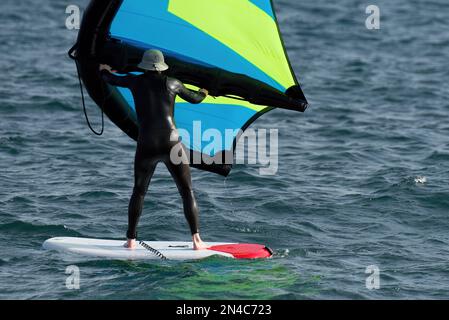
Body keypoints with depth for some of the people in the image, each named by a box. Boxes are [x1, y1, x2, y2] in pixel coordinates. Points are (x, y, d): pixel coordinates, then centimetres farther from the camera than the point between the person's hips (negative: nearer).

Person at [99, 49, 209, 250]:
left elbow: (111, 80, 23)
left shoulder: (136, 82, 5)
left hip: (146, 147, 1)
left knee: (138, 192, 17)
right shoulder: (172, 84, 5)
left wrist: (104, 70, 46)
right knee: (187, 192, 5)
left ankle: (131, 240, 14)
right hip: (171, 144, -1)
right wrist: (204, 93, 44)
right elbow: (194, 99, 20)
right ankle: (196, 240, -3)